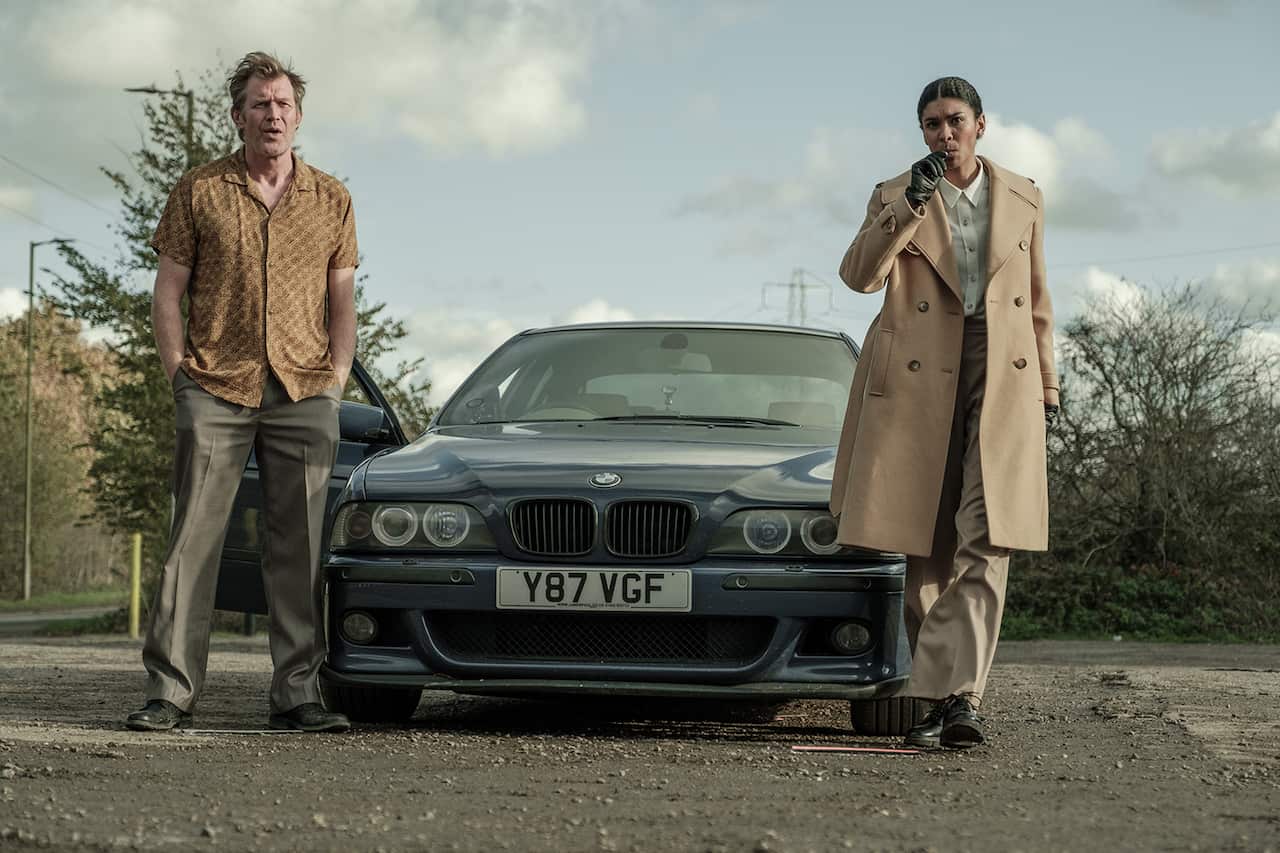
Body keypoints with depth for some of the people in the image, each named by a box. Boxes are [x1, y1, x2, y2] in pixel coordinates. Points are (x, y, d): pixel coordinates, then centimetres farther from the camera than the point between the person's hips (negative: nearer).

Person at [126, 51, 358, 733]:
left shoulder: (331, 199, 13)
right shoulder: (199, 191, 6)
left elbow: (341, 301, 15)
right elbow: (168, 293, 7)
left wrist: (336, 382, 4)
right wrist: (179, 375, -2)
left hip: (304, 394, 2)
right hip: (217, 389, -2)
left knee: (299, 545, 1)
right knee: (194, 537, -5)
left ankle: (296, 693, 5)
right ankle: (170, 690, -3)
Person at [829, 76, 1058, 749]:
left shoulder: (1023, 199, 13)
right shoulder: (894, 197, 7)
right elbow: (859, 275, -10)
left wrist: (1047, 385, 18)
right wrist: (911, 205, -18)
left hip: (1003, 383, 1)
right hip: (918, 384, 0)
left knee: (987, 543, -14)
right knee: (926, 551, 2)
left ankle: (953, 695, -20)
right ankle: (949, 694, 14)